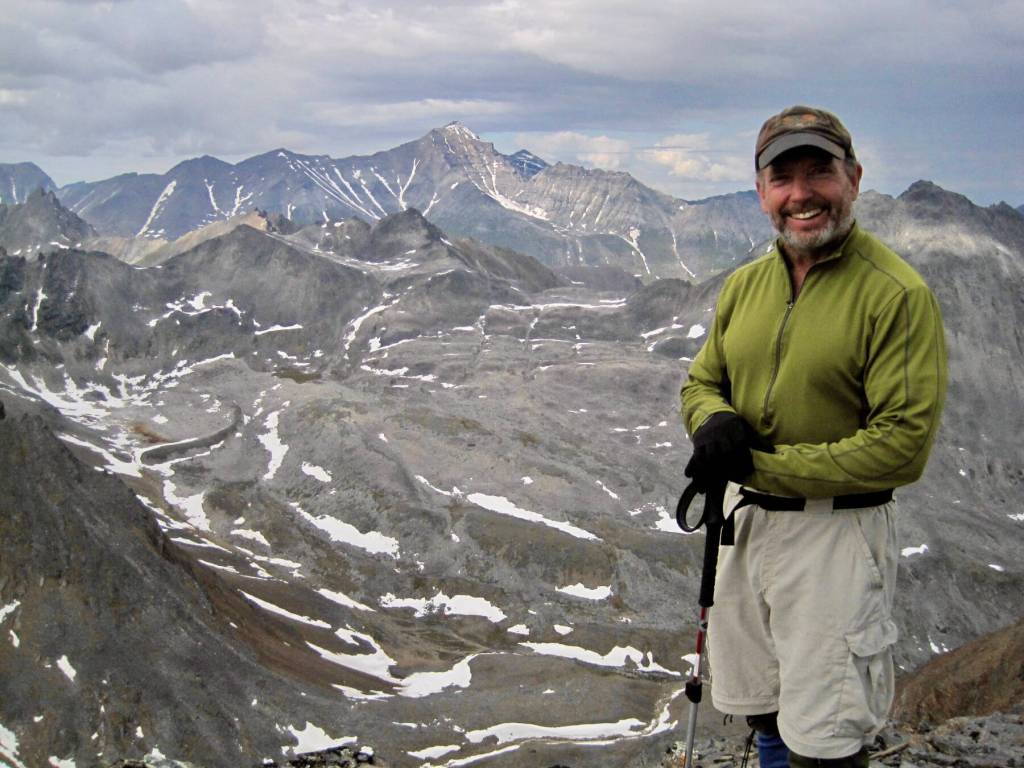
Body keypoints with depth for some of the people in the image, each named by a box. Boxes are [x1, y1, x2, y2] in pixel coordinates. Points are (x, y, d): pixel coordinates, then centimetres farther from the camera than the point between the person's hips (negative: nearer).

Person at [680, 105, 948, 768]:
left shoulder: (897, 294, -16)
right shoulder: (744, 285, 5)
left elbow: (903, 446, -21)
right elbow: (701, 383, 13)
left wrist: (758, 465, -20)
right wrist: (715, 424, -13)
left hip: (837, 531, -6)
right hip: (746, 518, 6)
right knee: (762, 711, 21)